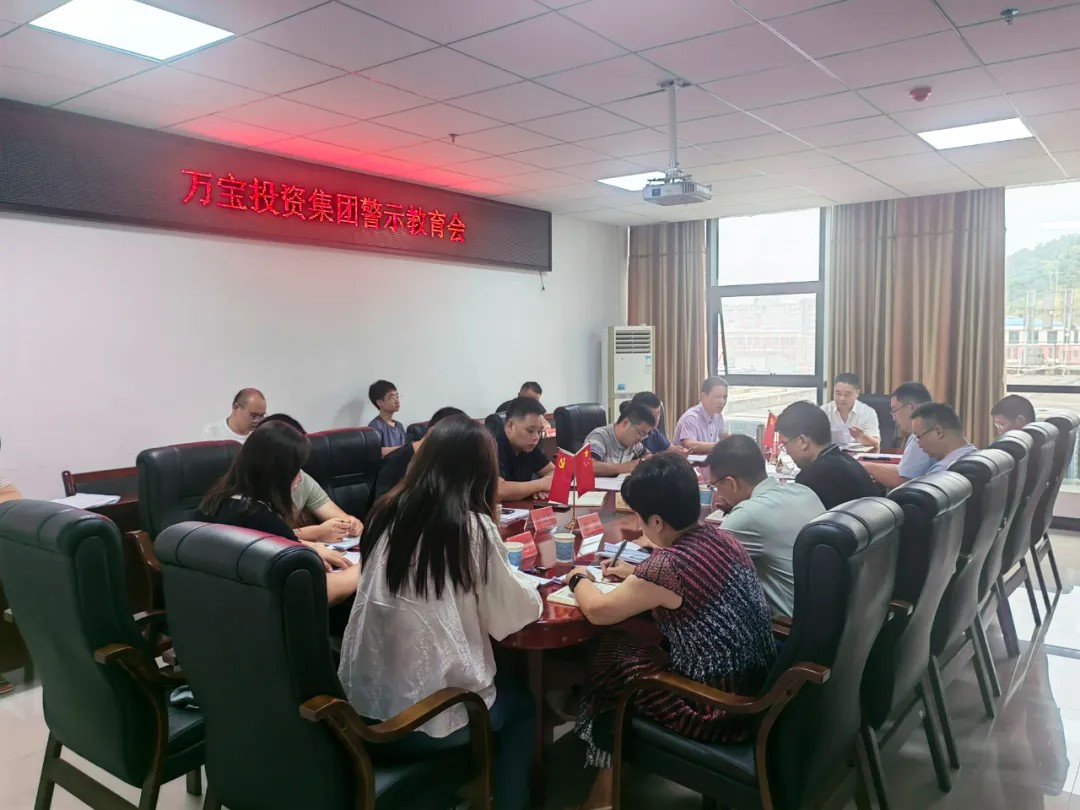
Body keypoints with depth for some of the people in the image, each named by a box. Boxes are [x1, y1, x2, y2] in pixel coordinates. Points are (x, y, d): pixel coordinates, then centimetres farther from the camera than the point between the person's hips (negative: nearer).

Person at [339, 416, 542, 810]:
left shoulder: (387, 512, 1)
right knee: (520, 704, 24)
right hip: (424, 719, -5)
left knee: (502, 688, 30)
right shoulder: (472, 526, -15)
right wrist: (527, 589, 12)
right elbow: (511, 616, -7)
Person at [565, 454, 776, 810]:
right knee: (631, 648, 18)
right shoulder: (721, 537, -2)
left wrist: (579, 578, 6)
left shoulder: (669, 563, -25)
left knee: (613, 657, 12)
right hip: (760, 691, 8)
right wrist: (636, 573, 18)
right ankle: (611, 778, 33)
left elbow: (598, 611, -12)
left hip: (721, 712, -7)